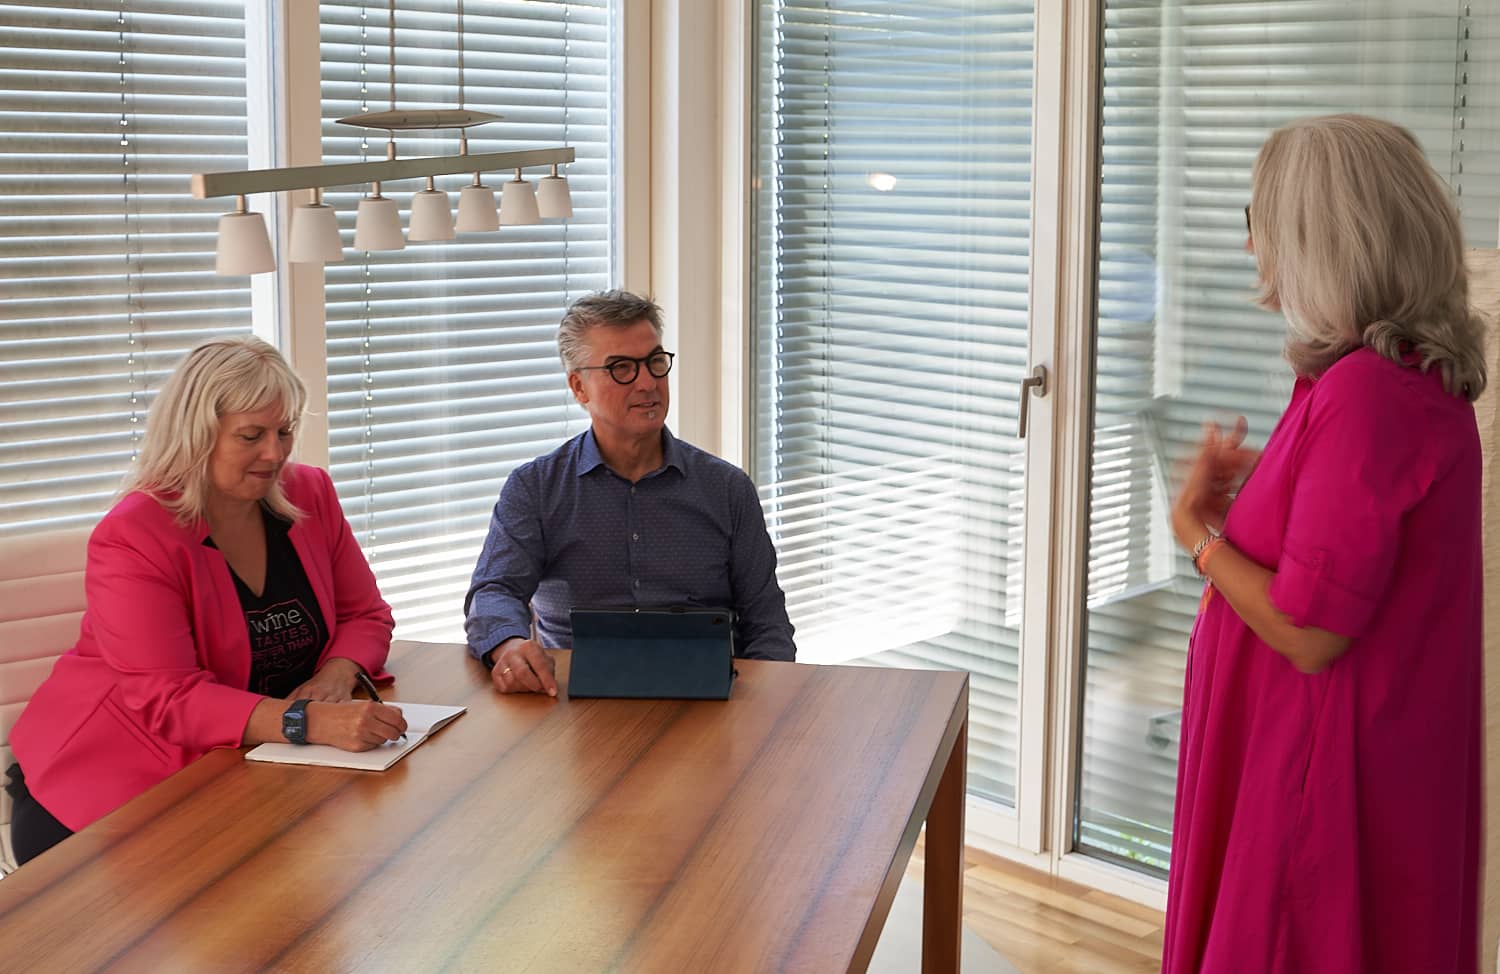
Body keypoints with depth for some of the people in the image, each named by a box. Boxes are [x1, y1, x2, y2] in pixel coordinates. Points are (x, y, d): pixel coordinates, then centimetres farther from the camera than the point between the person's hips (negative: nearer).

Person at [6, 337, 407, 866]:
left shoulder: (310, 495, 2)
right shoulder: (132, 538, -17)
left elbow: (365, 616, 10)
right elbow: (168, 699, -25)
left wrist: (337, 674, -15)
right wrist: (309, 721, -39)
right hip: (116, 786, -5)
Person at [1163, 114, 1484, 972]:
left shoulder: (1364, 394, -26)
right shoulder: (1419, 378, 6)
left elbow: (1309, 632, -25)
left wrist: (1197, 532, -11)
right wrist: (1253, 494, 8)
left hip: (1329, 777, -10)